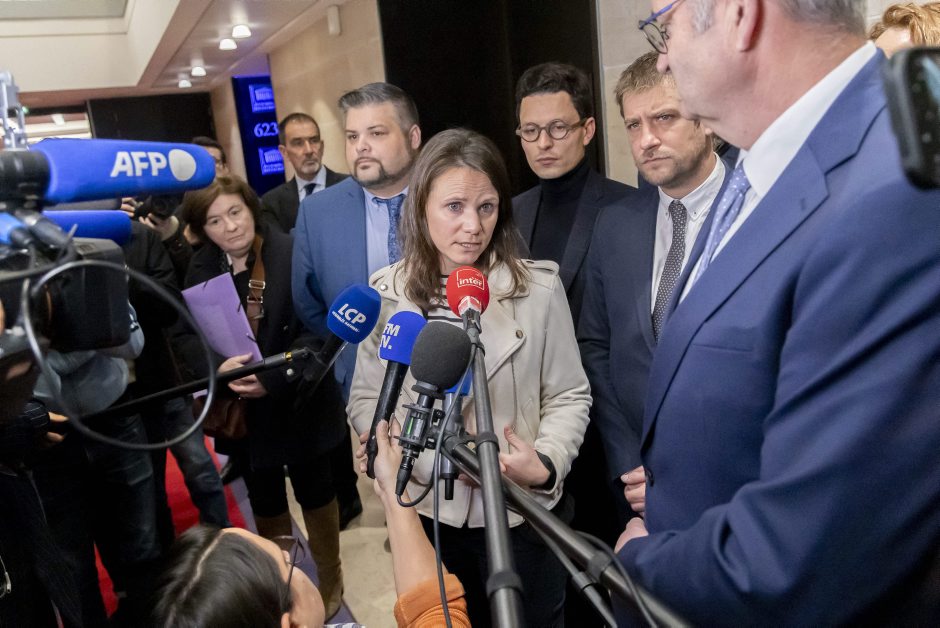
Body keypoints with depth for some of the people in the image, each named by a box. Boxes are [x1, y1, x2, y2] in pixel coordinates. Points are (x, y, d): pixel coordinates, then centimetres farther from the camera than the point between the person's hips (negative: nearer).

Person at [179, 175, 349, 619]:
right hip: (242, 408, 4)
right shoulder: (202, 268, -1)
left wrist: (274, 376, -29)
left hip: (297, 402, -4)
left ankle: (329, 580, 38)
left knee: (314, 490, 15)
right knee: (264, 501, 19)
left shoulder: (293, 255, -16)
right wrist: (216, 367, -26)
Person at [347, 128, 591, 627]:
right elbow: (365, 401, -1)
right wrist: (426, 453, -16)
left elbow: (569, 396, -3)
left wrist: (544, 466, -20)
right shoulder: (387, 293, -5)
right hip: (427, 513, 1)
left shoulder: (539, 286, -10)